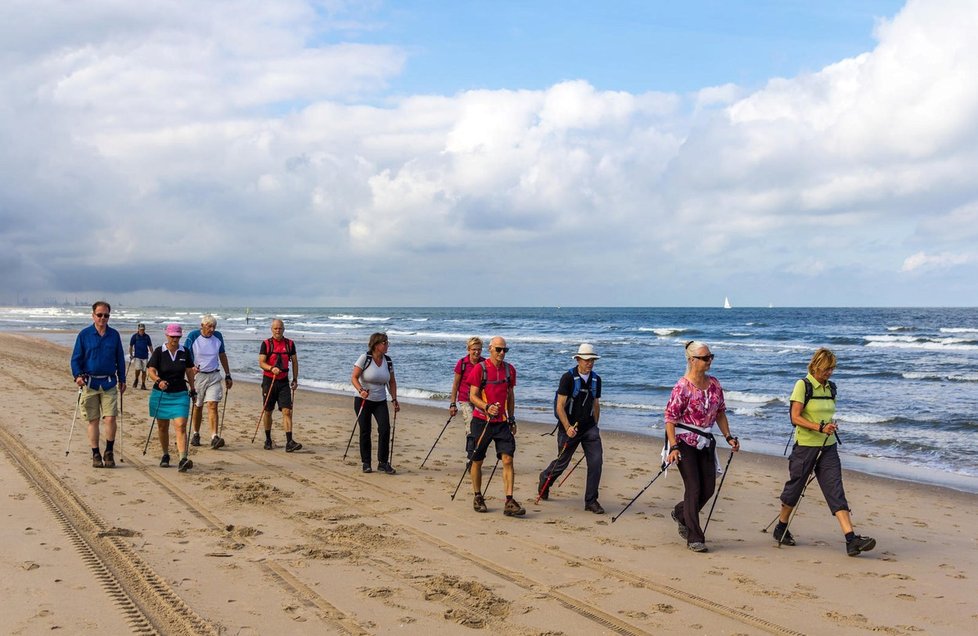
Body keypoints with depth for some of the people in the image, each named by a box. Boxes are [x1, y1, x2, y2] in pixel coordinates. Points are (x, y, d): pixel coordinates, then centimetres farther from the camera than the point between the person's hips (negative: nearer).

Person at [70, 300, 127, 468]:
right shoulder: (84, 334, 2)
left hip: (109, 383, 1)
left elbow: (120, 359, 14)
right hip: (89, 383, -1)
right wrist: (77, 376, -13)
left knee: (110, 418, -8)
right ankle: (96, 455, 12)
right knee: (93, 420, 4)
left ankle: (109, 453, 6)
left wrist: (122, 380, 13)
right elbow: (75, 358, 2)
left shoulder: (114, 335, 7)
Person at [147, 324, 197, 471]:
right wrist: (159, 381, -35)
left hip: (180, 394, 0)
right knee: (162, 427, 12)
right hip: (161, 394, 0)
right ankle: (165, 456, 31)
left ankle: (183, 460, -22)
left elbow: (189, 371, 15)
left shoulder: (185, 352, 2)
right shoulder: (159, 352, -5)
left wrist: (192, 389, 20)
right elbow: (150, 371, -16)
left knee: (181, 426, -13)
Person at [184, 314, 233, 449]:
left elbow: (222, 356, 15)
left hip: (214, 376, 1)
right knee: (198, 406, 10)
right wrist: (191, 367, -27)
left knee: (212, 405, -11)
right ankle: (196, 434, 29)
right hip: (198, 375, -1)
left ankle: (214, 437, -20)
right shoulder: (193, 336, -7)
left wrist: (228, 375, 15)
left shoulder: (218, 336, 3)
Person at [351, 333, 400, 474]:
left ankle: (383, 463, -3)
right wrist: (361, 391, -30)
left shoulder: (388, 360, 2)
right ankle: (366, 463, 14)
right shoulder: (364, 358, -12)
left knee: (385, 429, -11)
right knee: (365, 432, 1)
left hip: (380, 401, 3)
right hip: (363, 400, -3)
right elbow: (354, 377, -14)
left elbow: (392, 382, 11)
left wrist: (394, 400, 5)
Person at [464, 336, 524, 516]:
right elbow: (473, 396, -8)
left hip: (502, 422, 3)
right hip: (481, 421, -3)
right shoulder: (479, 369, -7)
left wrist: (512, 419, 16)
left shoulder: (510, 369, 7)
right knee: (477, 461, 7)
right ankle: (477, 497, 25)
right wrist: (487, 407, -26)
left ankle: (509, 502, -8)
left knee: (508, 459, -8)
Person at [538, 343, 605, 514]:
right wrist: (568, 428, -21)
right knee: (562, 463, 8)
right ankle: (544, 480, 40)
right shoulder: (568, 378, -12)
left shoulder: (596, 380, 5)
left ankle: (591, 501, -1)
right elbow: (560, 406, -13)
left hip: (589, 427, 4)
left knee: (596, 461, -9)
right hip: (570, 427, -4)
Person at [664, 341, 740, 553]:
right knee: (694, 488, -7)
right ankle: (694, 538, 2)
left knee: (709, 488, 8)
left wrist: (728, 437, 7)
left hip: (706, 442, 6)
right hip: (685, 442, -6)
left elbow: (720, 413, 15)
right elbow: (670, 418, -15)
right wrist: (673, 447, -22)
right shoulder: (682, 387, -15)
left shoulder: (714, 384, 4)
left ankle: (680, 513, 35)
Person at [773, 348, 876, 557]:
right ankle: (781, 529, 28)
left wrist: (832, 426, 10)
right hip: (805, 446, -5)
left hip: (828, 447, 5)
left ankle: (851, 539, -13)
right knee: (794, 488, 8)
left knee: (836, 491, -5)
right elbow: (795, 417, -16)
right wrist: (820, 428, -26)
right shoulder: (803, 385, -9)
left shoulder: (830, 387, 10)